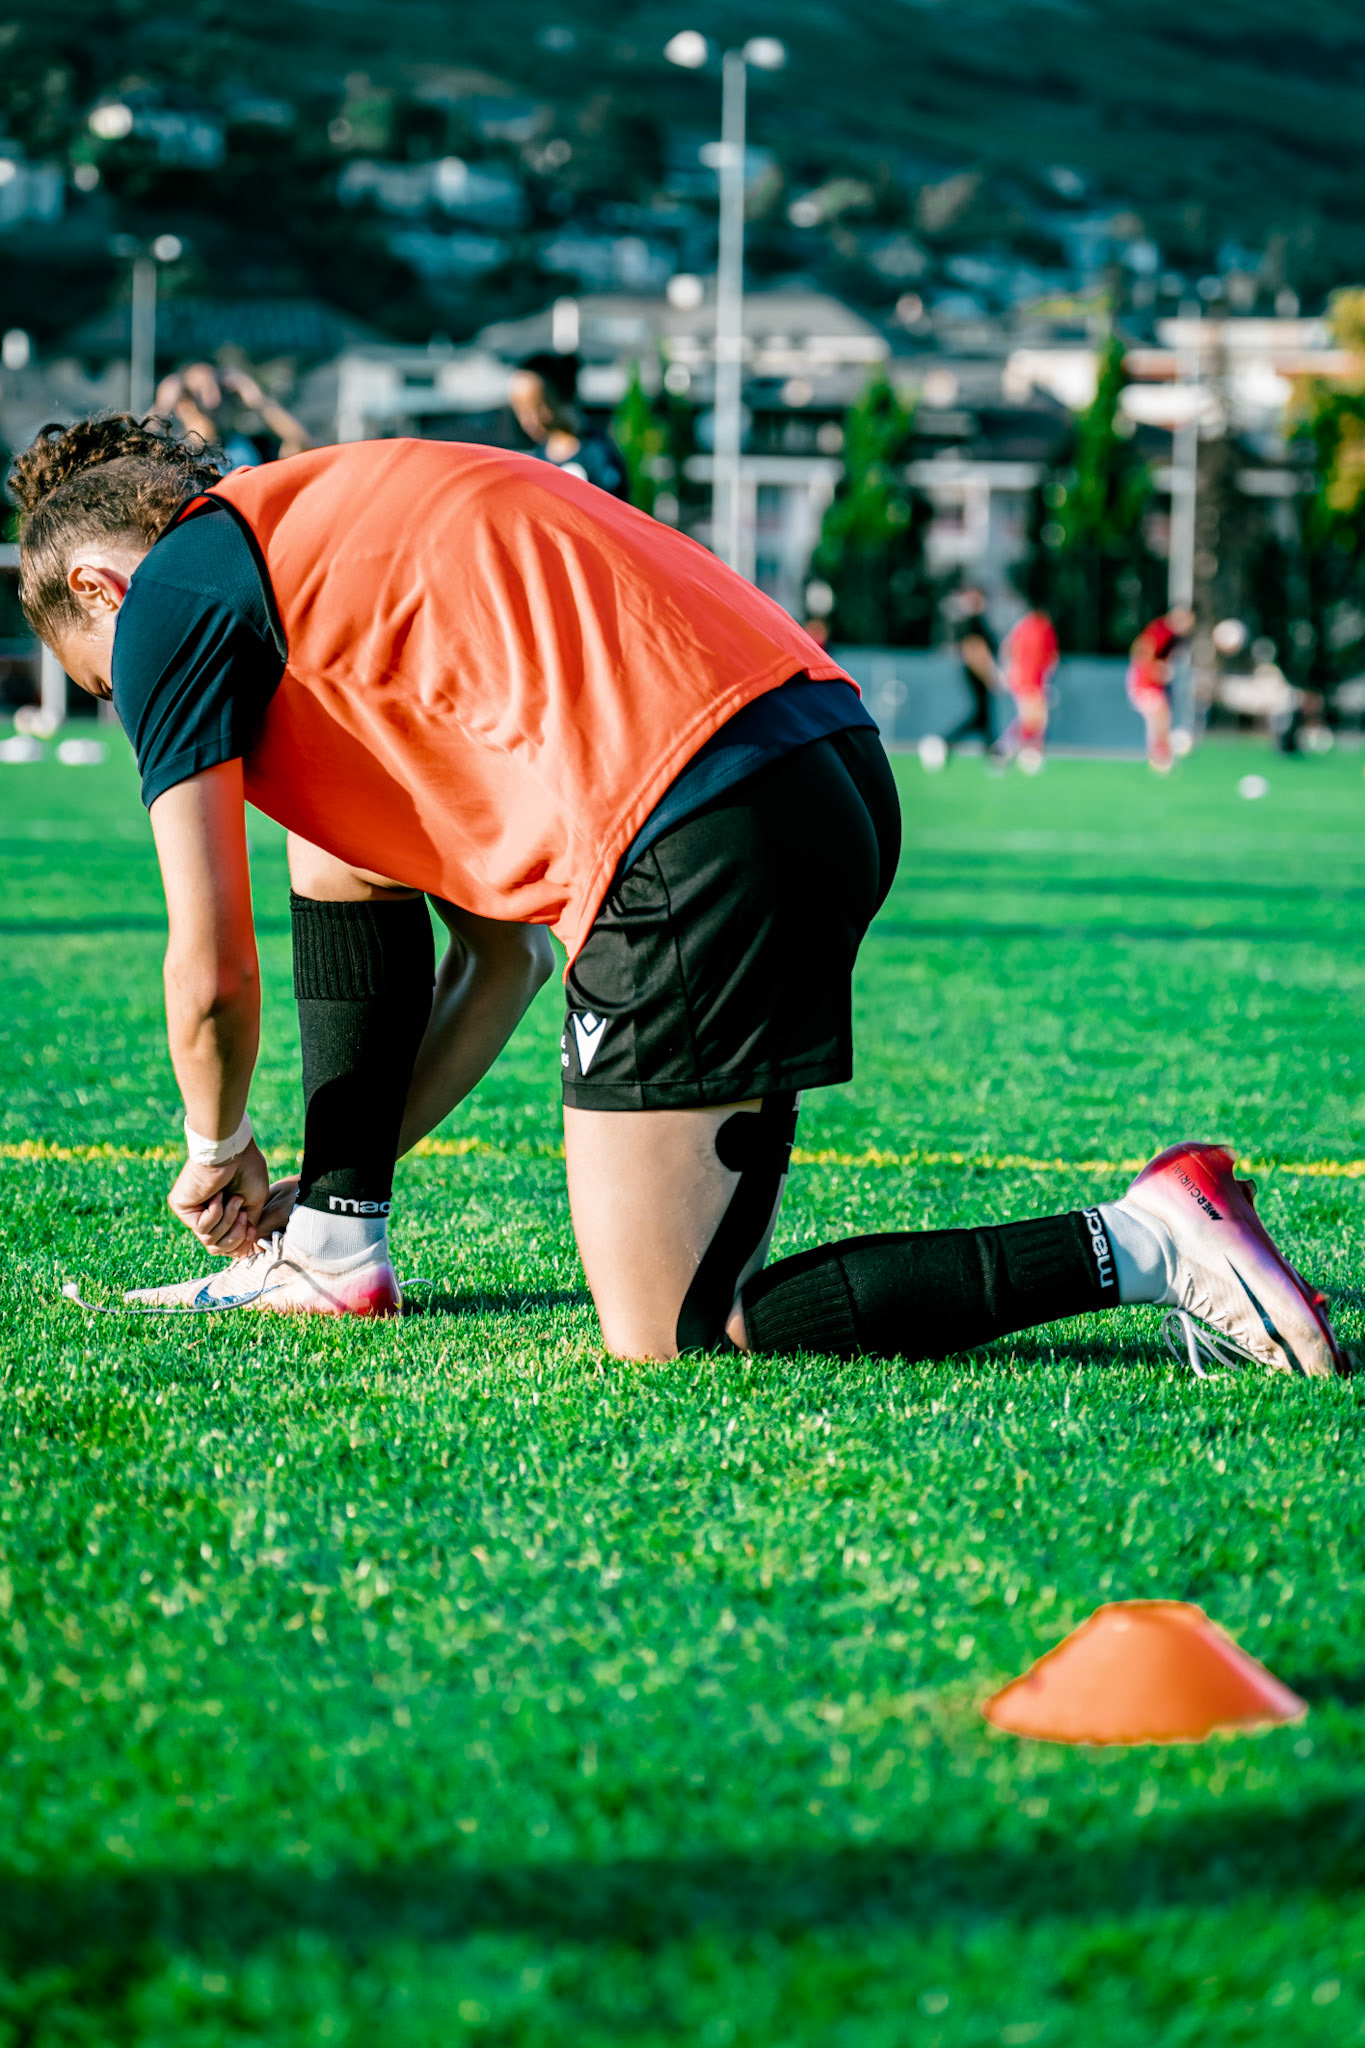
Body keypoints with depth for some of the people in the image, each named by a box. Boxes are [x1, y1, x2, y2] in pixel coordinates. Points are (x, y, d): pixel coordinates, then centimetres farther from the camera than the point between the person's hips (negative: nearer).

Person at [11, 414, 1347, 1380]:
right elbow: (500, 953, 32)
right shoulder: (342, 539, 32)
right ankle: (333, 1252, 28)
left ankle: (1141, 1245, -7)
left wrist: (219, 1149, 24)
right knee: (334, 842, 27)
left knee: (670, 1343, -2)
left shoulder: (172, 597, 6)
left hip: (704, 838, -10)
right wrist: (345, 1159, 35)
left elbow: (211, 974, 4)